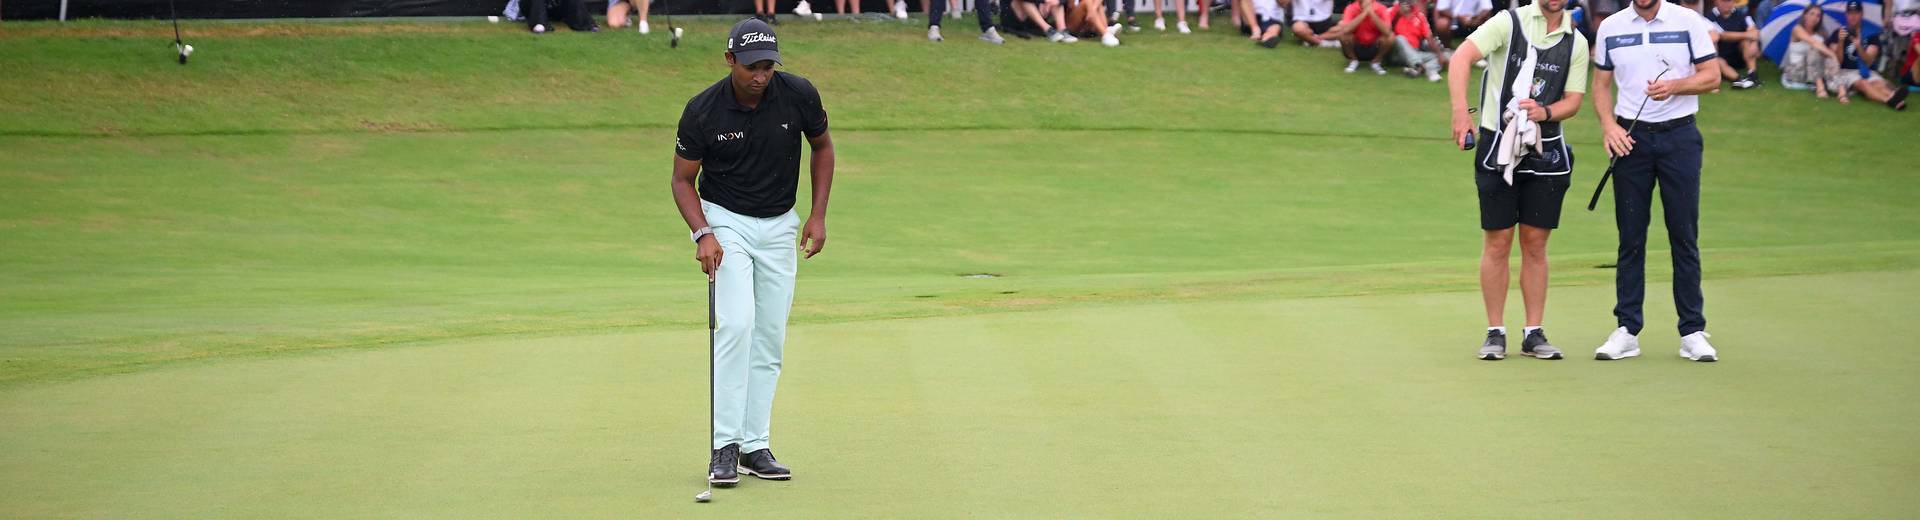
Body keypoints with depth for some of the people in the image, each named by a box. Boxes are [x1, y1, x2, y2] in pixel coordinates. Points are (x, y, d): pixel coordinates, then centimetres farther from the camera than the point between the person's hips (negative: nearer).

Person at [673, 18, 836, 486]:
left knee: (770, 338, 3)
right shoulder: (703, 111, -19)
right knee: (736, 324, -20)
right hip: (725, 221, -3)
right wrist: (702, 233, -22)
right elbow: (683, 179, -7)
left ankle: (755, 445, 9)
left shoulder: (799, 95, -13)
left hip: (779, 226, 3)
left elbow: (822, 146, 5)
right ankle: (725, 446, -19)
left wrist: (818, 214, -2)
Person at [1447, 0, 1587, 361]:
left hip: (1546, 152, 3)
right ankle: (1495, 334, 9)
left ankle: (1534, 334, 13)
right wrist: (1460, 111, -30)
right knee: (1497, 244, 1)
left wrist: (1545, 112, -16)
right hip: (1497, 147, -3)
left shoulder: (1576, 42, 6)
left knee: (1535, 246, 6)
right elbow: (1461, 58, -17)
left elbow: (1573, 100, 7)